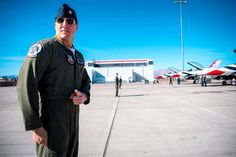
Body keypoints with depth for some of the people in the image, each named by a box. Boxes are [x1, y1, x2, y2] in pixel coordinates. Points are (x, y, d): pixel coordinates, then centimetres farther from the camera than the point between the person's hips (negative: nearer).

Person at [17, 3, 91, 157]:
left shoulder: (78, 55, 12)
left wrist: (84, 95, -6)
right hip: (52, 120, -7)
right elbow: (26, 85, -18)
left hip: (73, 119, 8)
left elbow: (86, 81, 19)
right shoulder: (44, 47, -10)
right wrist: (35, 126, -20)